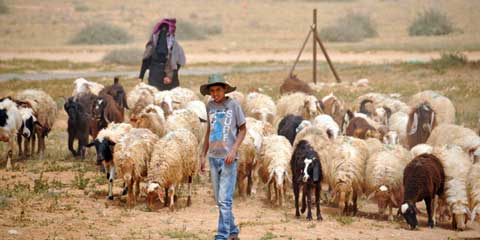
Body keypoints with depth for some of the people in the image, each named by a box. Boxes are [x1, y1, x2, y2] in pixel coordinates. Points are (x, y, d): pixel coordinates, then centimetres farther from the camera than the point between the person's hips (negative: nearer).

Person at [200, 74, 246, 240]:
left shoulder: (233, 105, -4)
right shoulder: (210, 106, 9)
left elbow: (243, 129, 0)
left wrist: (233, 150, -12)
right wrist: (204, 155, 15)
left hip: (228, 158, -5)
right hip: (213, 157, 5)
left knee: (224, 199, -10)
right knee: (220, 200, 10)